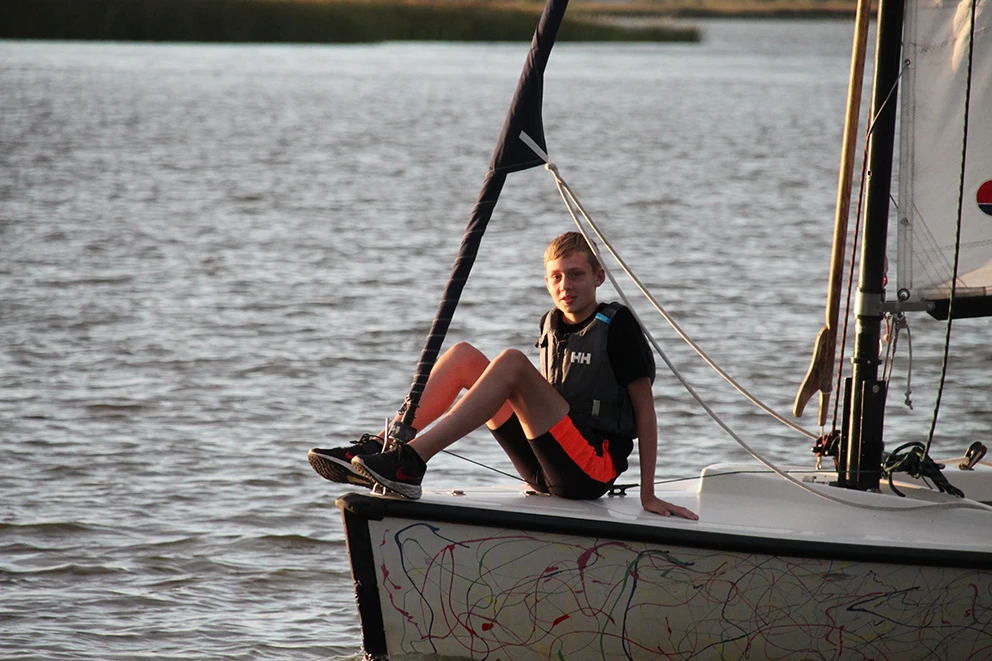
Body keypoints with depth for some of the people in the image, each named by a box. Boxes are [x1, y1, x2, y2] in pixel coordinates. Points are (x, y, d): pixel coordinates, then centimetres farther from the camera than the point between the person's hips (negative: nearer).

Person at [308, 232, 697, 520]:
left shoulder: (618, 325, -4)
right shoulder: (550, 325, 16)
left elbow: (645, 409, -5)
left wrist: (648, 494, -10)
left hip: (593, 469, -7)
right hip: (546, 470, 7)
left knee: (511, 363, -27)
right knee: (463, 355, -2)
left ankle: (409, 464, -40)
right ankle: (374, 451, -17)